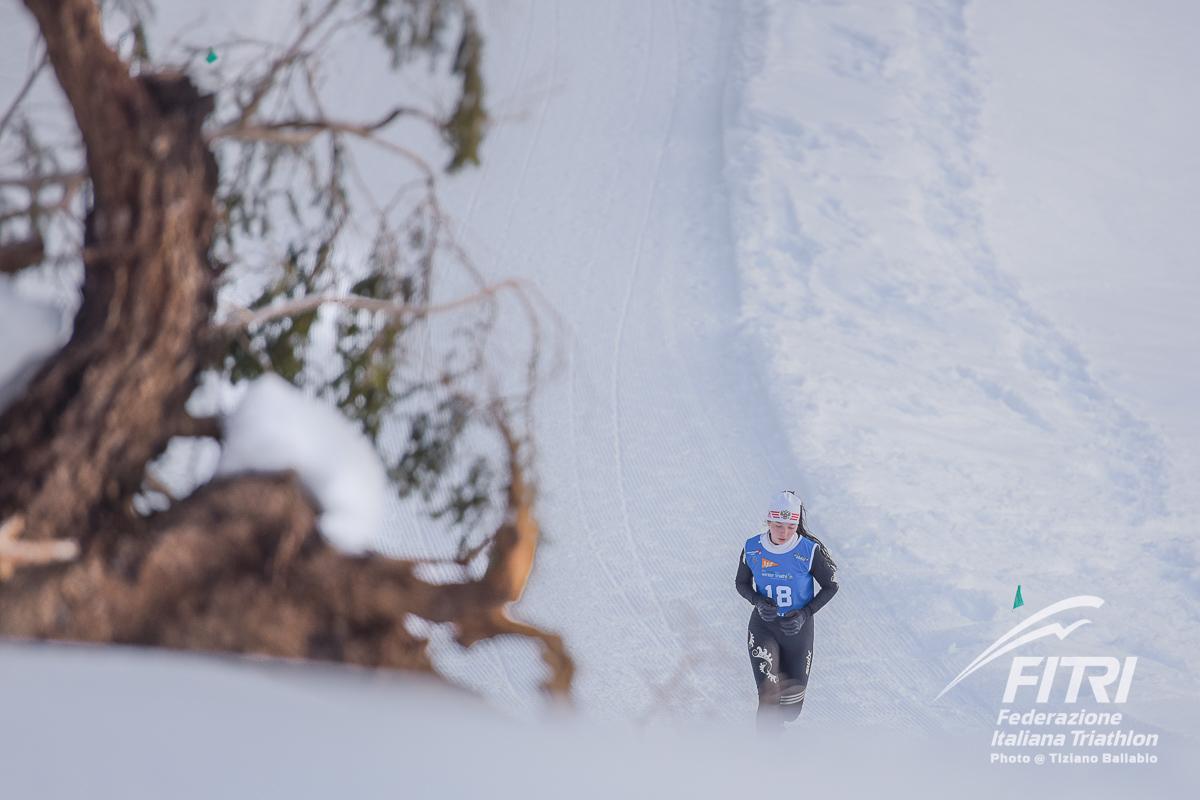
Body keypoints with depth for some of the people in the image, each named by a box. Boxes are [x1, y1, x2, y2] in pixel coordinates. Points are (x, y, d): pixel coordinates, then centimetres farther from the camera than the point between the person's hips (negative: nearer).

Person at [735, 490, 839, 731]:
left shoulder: (810, 550, -15)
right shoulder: (752, 548, -9)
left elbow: (831, 586, -3)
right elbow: (741, 583, 7)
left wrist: (805, 614, -16)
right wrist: (758, 601, -15)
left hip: (797, 628, 0)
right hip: (763, 626, 0)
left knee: (791, 707, 10)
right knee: (768, 698, -21)